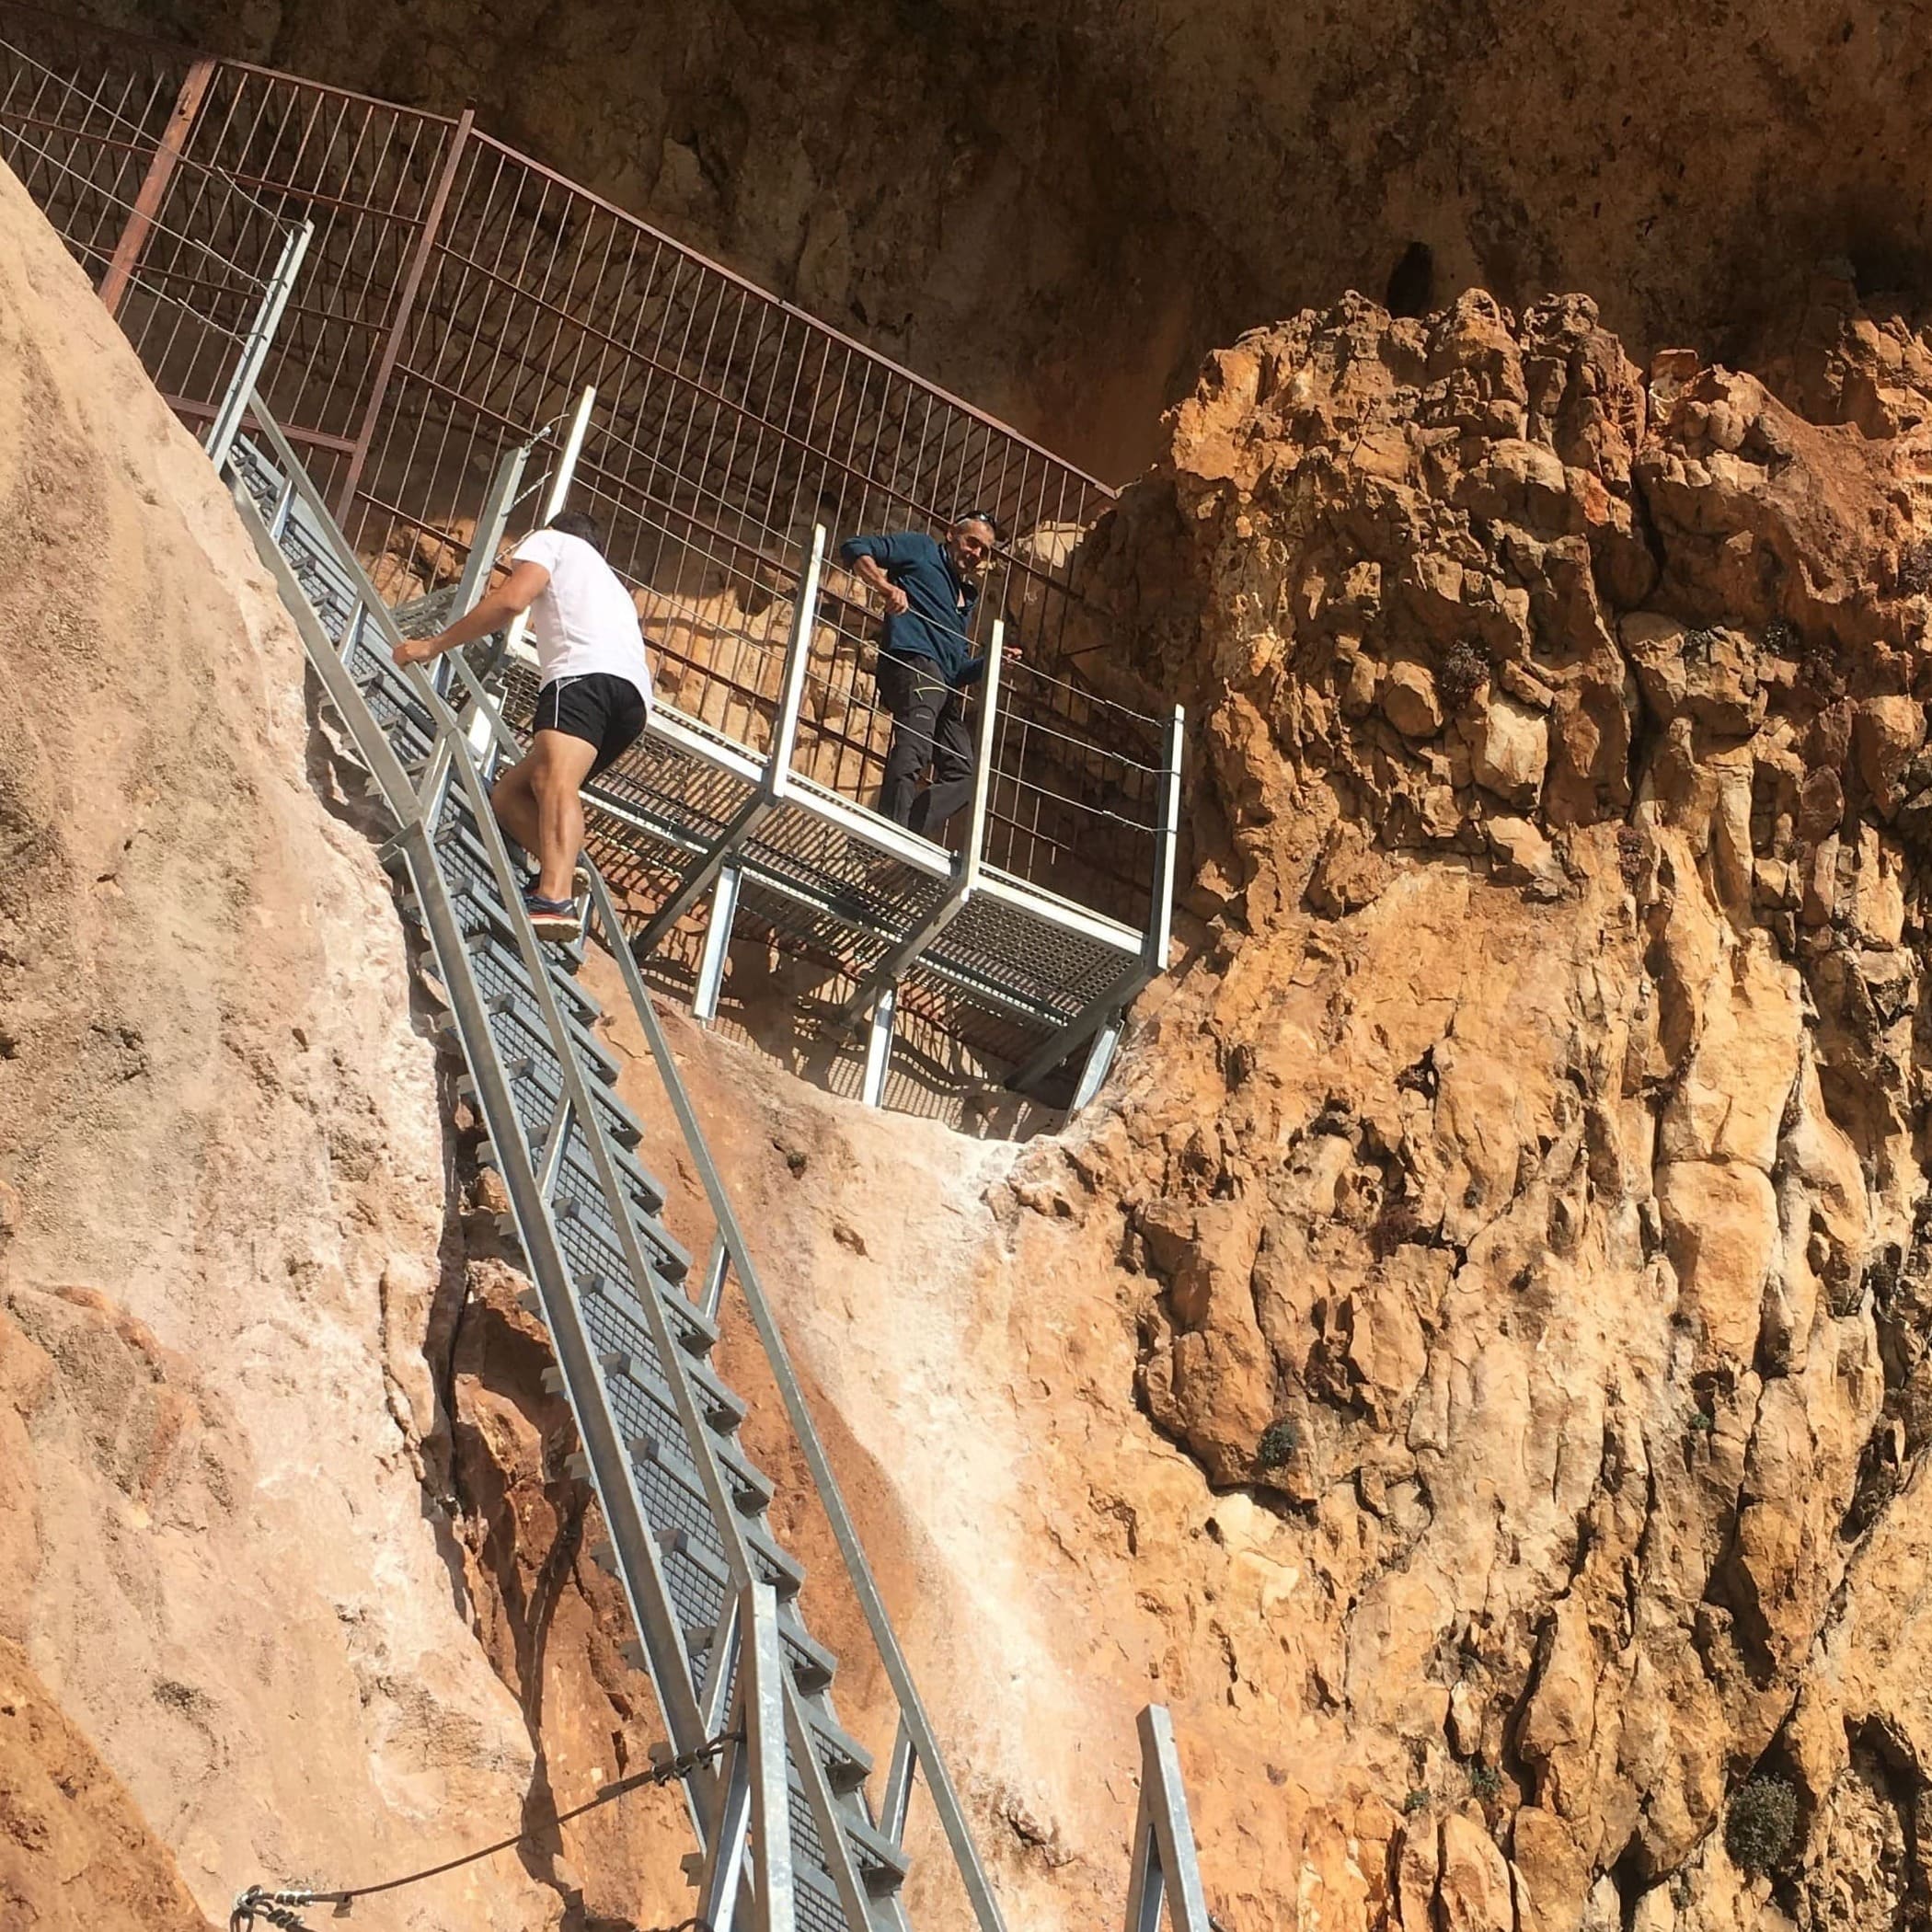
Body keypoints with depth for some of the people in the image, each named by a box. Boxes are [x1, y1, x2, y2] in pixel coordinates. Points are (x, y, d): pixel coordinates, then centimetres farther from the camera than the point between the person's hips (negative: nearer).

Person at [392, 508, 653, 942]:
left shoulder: (551, 540, 21)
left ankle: (553, 899, -53)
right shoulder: (611, 585, 44)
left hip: (586, 672, -8)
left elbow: (511, 600, 2)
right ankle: (560, 873, -15)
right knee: (508, 794, 11)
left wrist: (435, 644, 8)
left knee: (554, 781, -30)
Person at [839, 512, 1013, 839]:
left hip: (943, 684, 9)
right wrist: (886, 587, -13)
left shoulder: (966, 598, 34)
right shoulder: (922, 549, 16)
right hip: (913, 659, -9)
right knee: (914, 749, -30)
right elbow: (854, 549, 4)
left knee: (961, 774, 0)